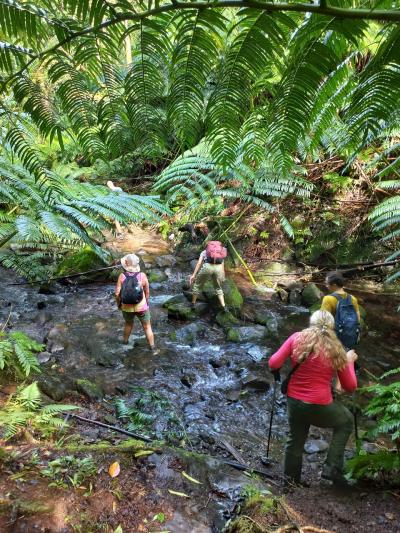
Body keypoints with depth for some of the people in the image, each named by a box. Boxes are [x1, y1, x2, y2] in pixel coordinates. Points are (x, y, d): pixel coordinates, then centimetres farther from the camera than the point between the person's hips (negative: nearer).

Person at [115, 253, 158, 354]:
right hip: (141, 307, -1)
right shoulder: (142, 276, -14)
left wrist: (118, 303, 6)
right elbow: (147, 292, -5)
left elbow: (117, 293, -12)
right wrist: (147, 303, 12)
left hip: (127, 307, 2)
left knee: (128, 324, 28)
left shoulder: (122, 276, -14)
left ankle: (125, 342, 46)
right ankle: (153, 349, 17)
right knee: (147, 327, 13)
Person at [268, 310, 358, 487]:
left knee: (295, 440, 23)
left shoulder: (297, 338, -5)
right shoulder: (336, 350, -5)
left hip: (293, 401, 3)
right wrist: (349, 362, 17)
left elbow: (273, 364, -9)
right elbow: (350, 386, 4)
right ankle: (332, 468, 22)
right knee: (346, 421, 26)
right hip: (319, 407, -2)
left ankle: (291, 480, 39)